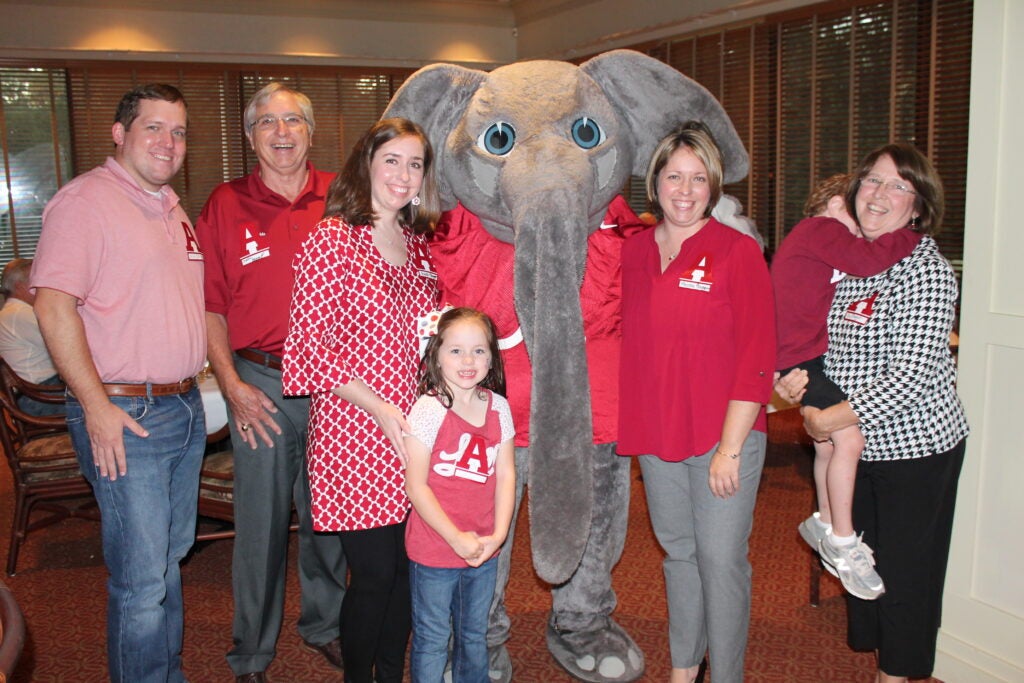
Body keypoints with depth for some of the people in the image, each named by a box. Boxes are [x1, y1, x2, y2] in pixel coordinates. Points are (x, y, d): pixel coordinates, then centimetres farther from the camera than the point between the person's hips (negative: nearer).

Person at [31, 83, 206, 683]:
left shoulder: (171, 208, 16)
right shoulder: (86, 199, -10)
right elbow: (54, 304, -18)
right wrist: (97, 407, -20)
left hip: (185, 407, 9)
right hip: (126, 415, -8)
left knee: (172, 556, 18)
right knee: (142, 577, -3)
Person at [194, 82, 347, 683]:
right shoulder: (226, 205, 1)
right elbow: (210, 305, 2)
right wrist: (233, 386, -6)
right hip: (261, 382, -1)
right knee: (261, 518, 7)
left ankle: (324, 624, 36)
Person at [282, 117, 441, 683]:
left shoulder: (417, 244, 13)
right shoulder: (333, 238, -8)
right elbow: (311, 341, -13)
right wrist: (379, 408, -15)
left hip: (412, 430, 6)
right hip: (353, 430, -6)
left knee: (407, 566, 12)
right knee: (373, 573, 0)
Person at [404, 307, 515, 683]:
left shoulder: (499, 407, 0)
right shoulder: (428, 410, -16)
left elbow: (506, 474, 3)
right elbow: (416, 486, -15)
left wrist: (497, 535, -6)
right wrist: (457, 539, -15)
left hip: (484, 550, 5)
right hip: (434, 550, -5)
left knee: (475, 634, 22)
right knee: (432, 640, 11)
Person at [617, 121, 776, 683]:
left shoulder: (738, 252, -9)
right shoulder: (633, 250, 4)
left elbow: (757, 357, -12)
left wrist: (730, 447, -14)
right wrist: (630, 425, 4)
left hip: (723, 436, -4)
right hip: (656, 435, 5)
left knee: (721, 561, 3)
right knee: (678, 553, 18)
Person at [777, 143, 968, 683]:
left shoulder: (925, 270, -15)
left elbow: (912, 374, -22)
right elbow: (825, 345, 14)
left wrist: (831, 419, -20)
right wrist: (792, 380, -7)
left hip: (915, 446, -7)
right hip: (856, 445, 7)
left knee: (904, 570, 5)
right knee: (862, 561, 16)